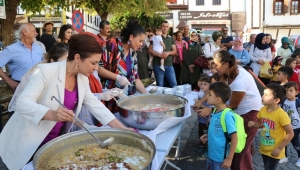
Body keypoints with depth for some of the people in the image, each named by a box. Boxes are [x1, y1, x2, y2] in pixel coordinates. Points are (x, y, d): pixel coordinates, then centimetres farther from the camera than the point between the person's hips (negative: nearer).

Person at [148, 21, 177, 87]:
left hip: (169, 65, 3)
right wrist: (159, 55, -20)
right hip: (158, 65, -3)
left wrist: (168, 53, -13)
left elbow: (175, 51, 8)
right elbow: (150, 50, -6)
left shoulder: (171, 39, 13)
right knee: (160, 85, 4)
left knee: (174, 84, 3)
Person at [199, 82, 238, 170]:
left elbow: (234, 138, -19)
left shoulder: (227, 115, -23)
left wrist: (229, 159, -17)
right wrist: (208, 136, 1)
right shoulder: (215, 112, 0)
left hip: (221, 159, -7)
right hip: (211, 155, 7)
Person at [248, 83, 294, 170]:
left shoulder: (281, 114, -24)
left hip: (274, 151, -6)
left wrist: (279, 148, -17)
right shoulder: (263, 110, -6)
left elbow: (290, 133, -18)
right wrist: (253, 124, -10)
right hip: (264, 149, 6)